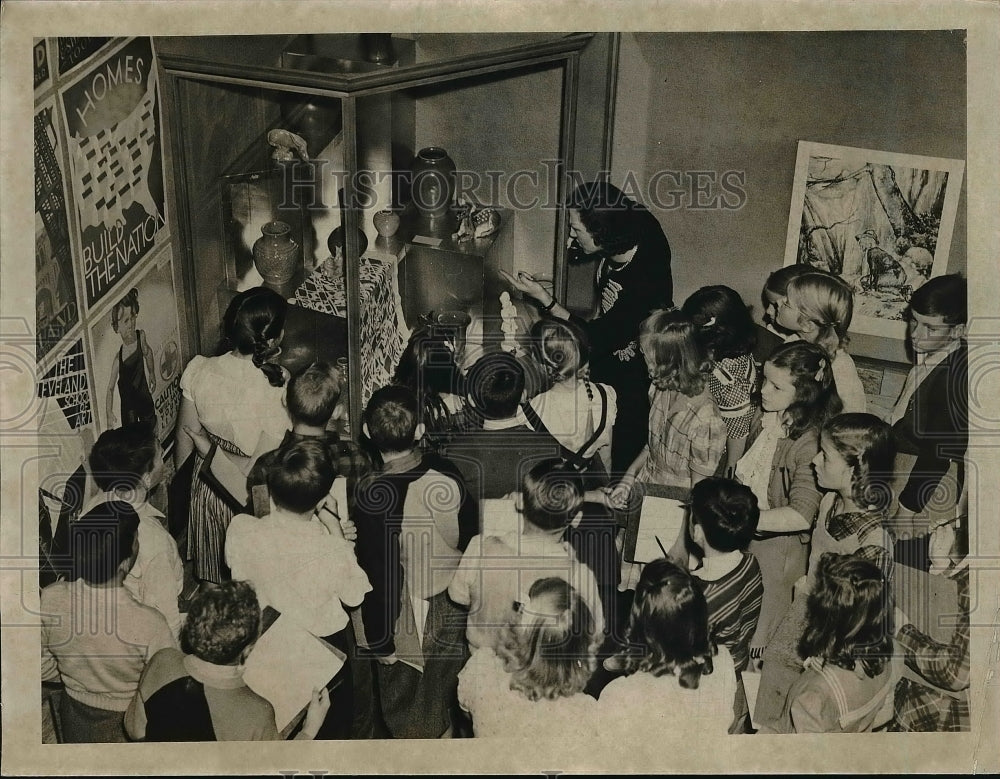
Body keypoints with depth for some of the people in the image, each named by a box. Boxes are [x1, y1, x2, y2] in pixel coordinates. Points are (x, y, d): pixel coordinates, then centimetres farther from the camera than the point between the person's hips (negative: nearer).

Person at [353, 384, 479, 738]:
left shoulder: (374, 497, -30)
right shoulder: (446, 472, -16)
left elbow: (380, 576, -22)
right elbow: (471, 534, -2)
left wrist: (380, 641, -9)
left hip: (407, 620, -4)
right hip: (452, 612, 4)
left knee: (406, 718, 21)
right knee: (443, 696, 28)